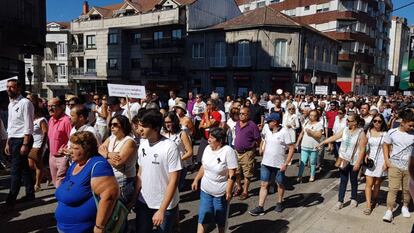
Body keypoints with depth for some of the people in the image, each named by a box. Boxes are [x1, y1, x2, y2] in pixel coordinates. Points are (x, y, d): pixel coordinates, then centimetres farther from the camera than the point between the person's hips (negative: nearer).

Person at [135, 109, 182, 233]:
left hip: (165, 206, -5)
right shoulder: (143, 143, -2)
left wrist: (161, 210, -18)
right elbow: (140, 173, 7)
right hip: (143, 202, 5)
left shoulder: (170, 147, -20)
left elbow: (173, 181, -19)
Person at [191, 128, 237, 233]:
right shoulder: (208, 148, -1)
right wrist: (196, 180, 13)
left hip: (221, 192, -4)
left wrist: (228, 191, -20)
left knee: (220, 219, 15)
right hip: (205, 190, 5)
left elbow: (232, 174, -19)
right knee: (203, 216, 4)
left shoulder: (228, 151, -20)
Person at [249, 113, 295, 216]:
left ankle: (279, 203, 38)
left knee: (280, 184, 16)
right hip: (266, 163, 5)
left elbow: (291, 148, -14)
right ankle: (260, 207, 7)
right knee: (264, 185, 3)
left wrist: (286, 163, -17)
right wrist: (262, 149, 6)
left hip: (279, 164, -4)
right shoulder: (268, 131, 3)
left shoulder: (284, 132, -15)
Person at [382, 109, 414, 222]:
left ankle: (405, 206, 35)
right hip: (395, 165, -1)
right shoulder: (392, 132, -4)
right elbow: (385, 145, 5)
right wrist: (387, 160, -1)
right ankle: (389, 210, 3)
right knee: (393, 188, -2)